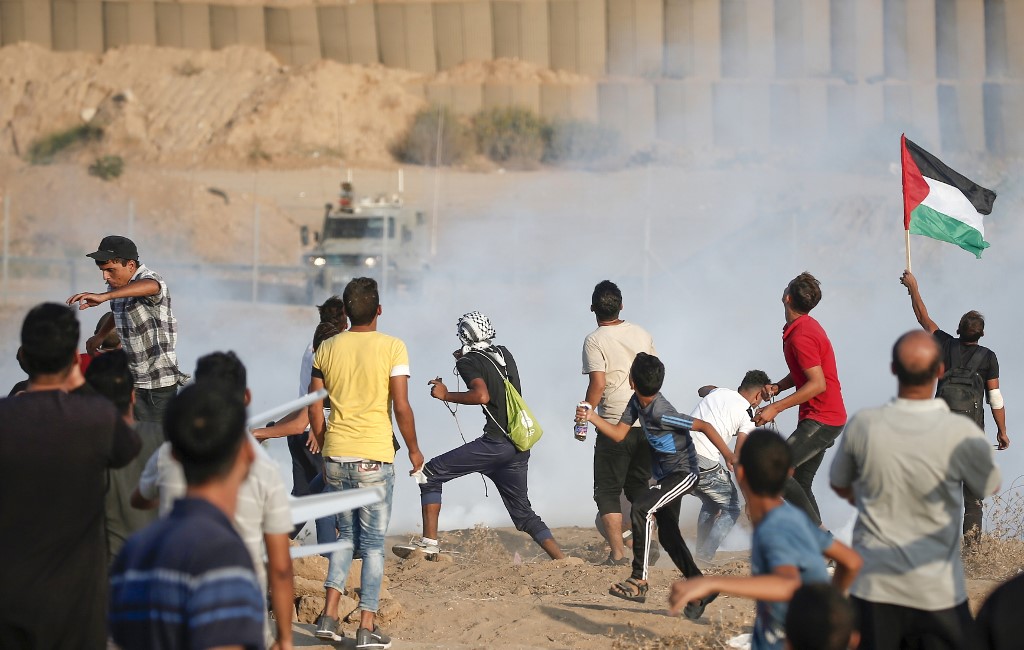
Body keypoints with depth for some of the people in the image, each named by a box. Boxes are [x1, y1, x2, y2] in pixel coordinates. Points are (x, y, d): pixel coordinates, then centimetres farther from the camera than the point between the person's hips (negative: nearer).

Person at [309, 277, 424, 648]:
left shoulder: (327, 349, 5)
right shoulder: (392, 348, -7)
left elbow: (314, 408, 7)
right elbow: (401, 406, -10)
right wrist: (413, 449, 4)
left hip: (336, 456, 4)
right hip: (374, 458, -4)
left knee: (345, 534, 18)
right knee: (373, 543, 5)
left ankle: (329, 616, 7)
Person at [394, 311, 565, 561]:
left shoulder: (469, 362, -5)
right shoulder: (504, 354, 16)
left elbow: (482, 395, -23)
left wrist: (446, 395, -11)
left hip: (496, 443, -7)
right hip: (520, 447, 7)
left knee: (432, 474, 0)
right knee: (523, 514, 16)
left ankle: (429, 543, -8)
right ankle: (563, 561, 6)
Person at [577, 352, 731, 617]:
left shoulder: (661, 413, -29)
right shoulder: (638, 402, -3)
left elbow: (704, 426, -26)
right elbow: (619, 434, 6)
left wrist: (730, 457, -26)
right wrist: (591, 417, -7)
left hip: (683, 473, -10)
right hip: (665, 475, 10)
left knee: (641, 508, -28)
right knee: (668, 535, 14)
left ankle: (639, 580, -28)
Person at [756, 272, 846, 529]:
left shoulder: (801, 336, -21)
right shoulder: (805, 326, 11)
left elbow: (818, 384, -24)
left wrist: (776, 407, -22)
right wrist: (776, 387, 3)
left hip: (822, 420, -10)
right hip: (817, 419, 10)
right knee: (800, 485, 11)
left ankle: (817, 530, -10)